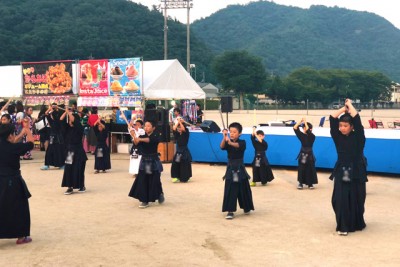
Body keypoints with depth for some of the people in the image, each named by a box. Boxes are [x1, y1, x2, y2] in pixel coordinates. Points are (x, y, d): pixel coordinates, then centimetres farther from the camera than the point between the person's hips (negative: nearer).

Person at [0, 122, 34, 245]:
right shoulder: (13, 147, -17)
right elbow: (30, 143, -2)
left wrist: (22, 132, 24)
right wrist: (27, 129, 12)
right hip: (12, 182, -6)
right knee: (20, 208, 10)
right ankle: (21, 237, 18)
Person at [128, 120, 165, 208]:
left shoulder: (156, 137, -8)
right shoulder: (142, 136, 4)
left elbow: (149, 140, -31)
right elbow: (136, 142, -16)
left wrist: (139, 139, -47)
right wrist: (134, 138, -39)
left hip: (154, 162, -3)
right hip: (144, 161, 4)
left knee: (155, 181, 1)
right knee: (142, 181, -1)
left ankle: (160, 194, 29)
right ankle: (144, 201, 8)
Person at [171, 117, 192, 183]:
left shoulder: (186, 133, -4)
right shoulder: (177, 134, 5)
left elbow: (183, 129, -23)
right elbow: (174, 129, -11)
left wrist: (180, 122, -16)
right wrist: (177, 122, -4)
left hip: (184, 151, -4)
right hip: (178, 151, 4)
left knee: (185, 165, -2)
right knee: (175, 164, -1)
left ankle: (184, 178, 10)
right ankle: (176, 177, 8)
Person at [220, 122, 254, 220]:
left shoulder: (242, 142, -7)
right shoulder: (227, 143, 1)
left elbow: (238, 145, -30)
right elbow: (222, 147, -21)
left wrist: (230, 142, -51)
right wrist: (224, 137, -38)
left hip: (240, 169, -1)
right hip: (230, 169, 1)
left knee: (243, 189, 10)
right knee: (230, 190, -4)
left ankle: (247, 208, 32)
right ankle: (230, 211, -1)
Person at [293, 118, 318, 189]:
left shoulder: (312, 136, -9)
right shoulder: (302, 135, 1)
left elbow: (308, 131, -28)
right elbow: (295, 128, -6)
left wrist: (305, 122, -20)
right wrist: (300, 121, -10)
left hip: (309, 155, -3)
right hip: (302, 155, 3)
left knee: (310, 170, 1)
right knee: (301, 169, 4)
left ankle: (310, 183, 14)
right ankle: (300, 183, 14)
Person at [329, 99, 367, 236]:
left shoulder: (358, 137, -6)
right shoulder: (337, 136, 0)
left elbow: (357, 119, -16)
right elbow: (332, 118, -6)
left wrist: (350, 105, -3)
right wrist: (344, 108, 1)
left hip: (356, 173, -1)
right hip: (341, 173, 1)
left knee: (356, 200, 7)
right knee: (340, 200, -6)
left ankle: (357, 224, 28)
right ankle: (343, 226, 1)